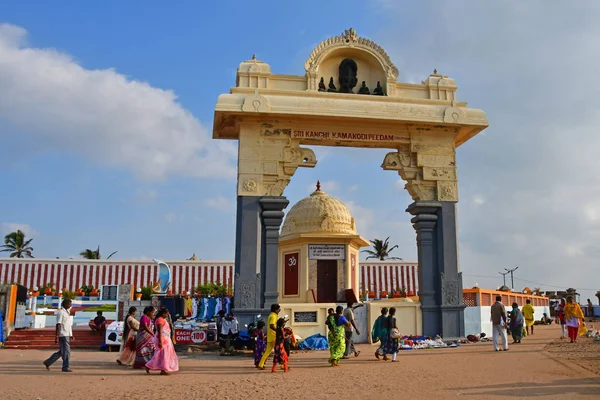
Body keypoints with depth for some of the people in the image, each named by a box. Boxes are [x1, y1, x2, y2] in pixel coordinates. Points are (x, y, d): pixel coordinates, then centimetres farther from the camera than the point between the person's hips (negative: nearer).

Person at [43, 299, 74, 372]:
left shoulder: (68, 313, 18)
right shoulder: (60, 312, -9)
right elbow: (58, 325, -14)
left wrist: (71, 336, 20)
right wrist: (56, 336, -19)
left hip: (68, 335, 9)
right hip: (63, 335, -9)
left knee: (61, 351, 13)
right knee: (66, 351, -7)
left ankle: (47, 362, 24)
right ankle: (66, 367, -1)